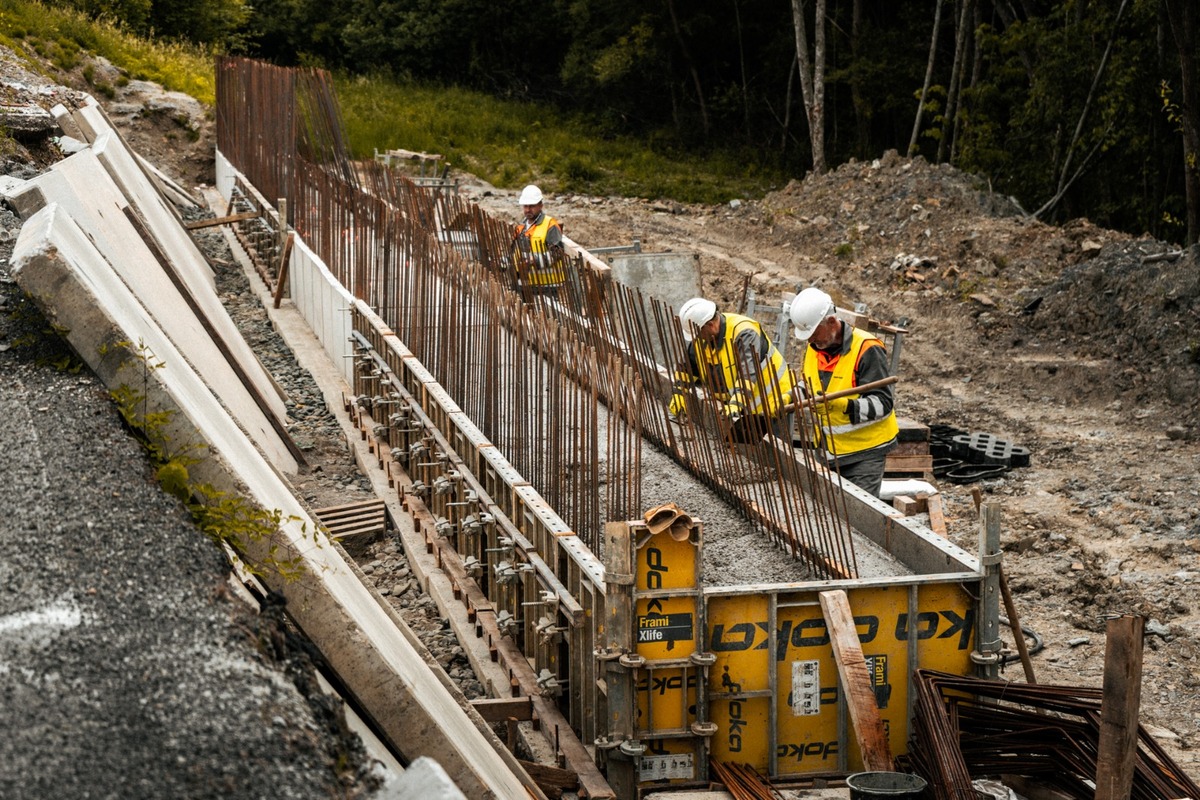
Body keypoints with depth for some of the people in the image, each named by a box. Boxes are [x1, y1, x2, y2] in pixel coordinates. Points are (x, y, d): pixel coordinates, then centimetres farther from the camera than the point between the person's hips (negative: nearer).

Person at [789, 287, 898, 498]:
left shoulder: (867, 349, -17)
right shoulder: (814, 347, 7)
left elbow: (883, 404, -21)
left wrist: (841, 404, -33)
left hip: (865, 450, -7)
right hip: (828, 448, 7)